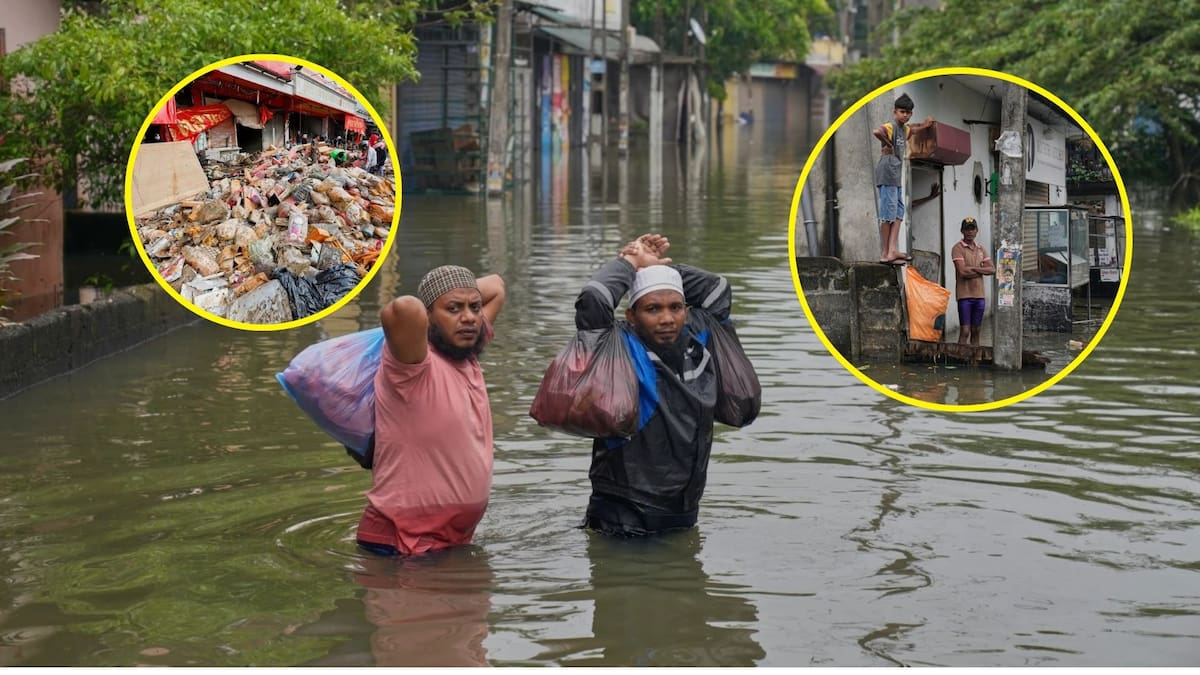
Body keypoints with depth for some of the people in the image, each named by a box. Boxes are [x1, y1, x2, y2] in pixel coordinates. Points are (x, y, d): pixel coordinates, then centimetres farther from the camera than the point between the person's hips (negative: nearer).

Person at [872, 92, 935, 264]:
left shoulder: (905, 129, 17)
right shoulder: (890, 126, -12)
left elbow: (911, 129, 43)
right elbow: (876, 132, -35)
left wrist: (924, 125, 25)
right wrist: (888, 145, -20)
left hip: (896, 175, 10)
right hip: (887, 173, -10)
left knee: (898, 212, 7)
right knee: (888, 214, -8)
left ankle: (893, 250, 4)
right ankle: (885, 253, -6)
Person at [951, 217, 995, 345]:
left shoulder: (981, 249, 15)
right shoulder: (958, 248, -4)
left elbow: (992, 269, 4)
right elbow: (963, 272, -16)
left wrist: (974, 268, -10)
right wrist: (982, 270, -4)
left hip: (979, 295, 6)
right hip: (965, 295, -6)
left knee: (976, 331, 9)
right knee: (965, 331, -9)